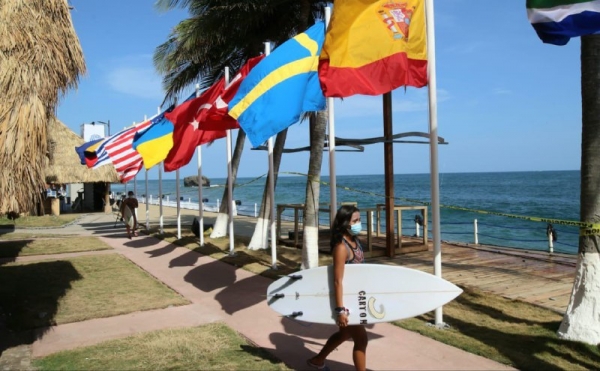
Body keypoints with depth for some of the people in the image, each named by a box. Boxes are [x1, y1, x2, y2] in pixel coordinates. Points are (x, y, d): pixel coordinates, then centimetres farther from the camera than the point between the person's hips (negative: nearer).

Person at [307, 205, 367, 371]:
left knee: (345, 333, 25)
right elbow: (338, 281, -26)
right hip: (345, 299, -9)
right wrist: (340, 310, -27)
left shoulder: (355, 241, 3)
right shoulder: (341, 247, -25)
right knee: (361, 339, 0)